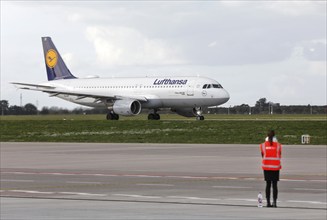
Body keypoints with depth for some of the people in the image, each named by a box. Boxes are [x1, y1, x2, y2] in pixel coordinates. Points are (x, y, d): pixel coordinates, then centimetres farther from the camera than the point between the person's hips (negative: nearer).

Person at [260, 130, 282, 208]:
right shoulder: (278, 145, -2)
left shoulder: (263, 145, 0)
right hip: (275, 167, -1)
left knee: (268, 184, 7)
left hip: (266, 167, 1)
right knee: (274, 185, 2)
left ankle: (268, 202, 4)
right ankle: (274, 202, -6)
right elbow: (279, 156, 4)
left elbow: (262, 156, 6)